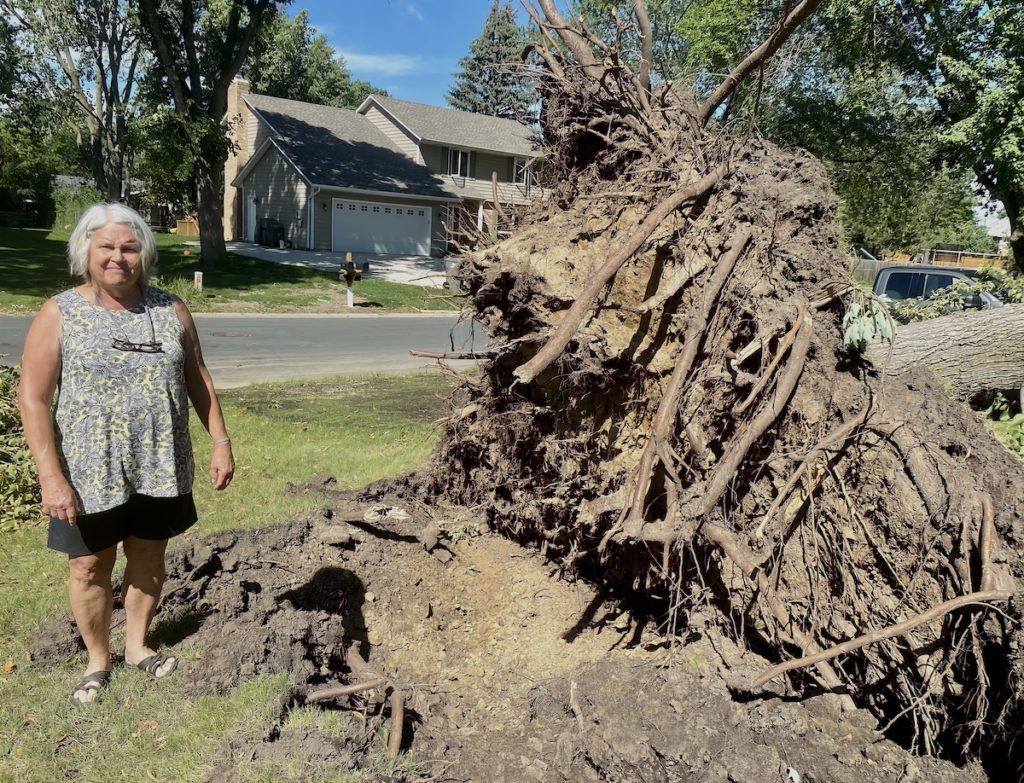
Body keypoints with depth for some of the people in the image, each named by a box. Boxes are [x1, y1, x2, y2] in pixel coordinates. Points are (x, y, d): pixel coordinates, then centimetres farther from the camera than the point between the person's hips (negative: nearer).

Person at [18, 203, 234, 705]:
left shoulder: (171, 310, 1)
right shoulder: (59, 315, -7)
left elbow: (198, 380, 7)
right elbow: (33, 399, -9)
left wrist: (220, 442, 2)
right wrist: (51, 477, -14)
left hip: (160, 466, 3)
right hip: (89, 471, -2)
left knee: (149, 557, 16)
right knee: (90, 565, 11)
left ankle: (138, 645, 38)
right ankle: (98, 660, 33)